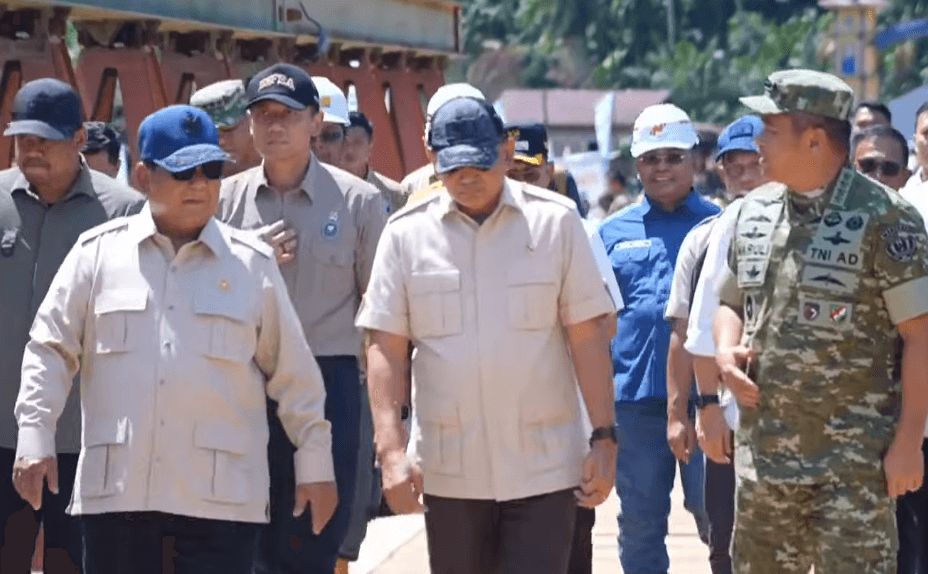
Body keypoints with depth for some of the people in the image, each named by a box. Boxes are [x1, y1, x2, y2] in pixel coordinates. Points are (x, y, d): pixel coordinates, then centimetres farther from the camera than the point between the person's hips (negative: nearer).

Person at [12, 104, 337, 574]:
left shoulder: (252, 263, 8)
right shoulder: (98, 252, 8)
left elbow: (293, 372, 12)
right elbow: (50, 350, 10)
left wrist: (314, 463, 11)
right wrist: (35, 440, 0)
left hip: (221, 499, -1)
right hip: (115, 491, 1)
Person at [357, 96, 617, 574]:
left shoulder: (555, 220, 0)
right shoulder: (407, 232, 3)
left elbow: (587, 336, 2)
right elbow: (387, 348, 2)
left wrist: (604, 439, -3)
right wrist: (391, 448, -8)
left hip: (542, 467, -2)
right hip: (448, 473, 2)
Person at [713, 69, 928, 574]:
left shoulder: (883, 219, -10)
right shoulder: (754, 212, 10)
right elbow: (731, 302, 23)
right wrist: (726, 351, 0)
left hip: (853, 461, -6)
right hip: (764, 452, 7)